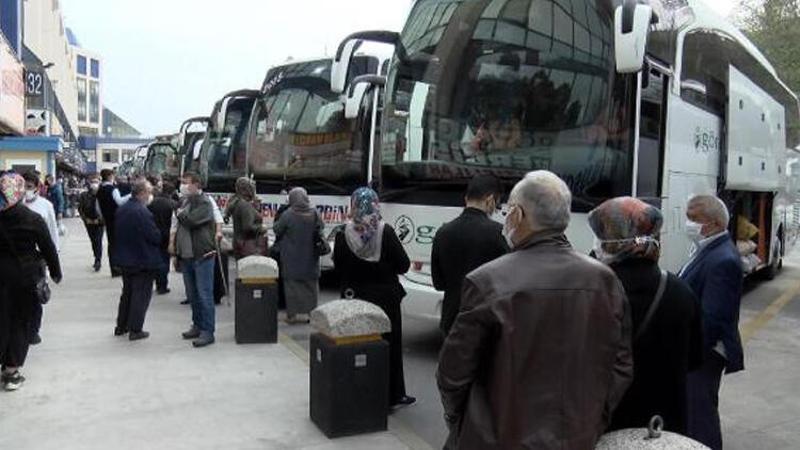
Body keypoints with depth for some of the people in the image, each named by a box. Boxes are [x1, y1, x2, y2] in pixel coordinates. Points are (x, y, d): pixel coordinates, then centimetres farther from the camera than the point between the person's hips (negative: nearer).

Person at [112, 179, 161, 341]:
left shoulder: (121, 209, 4)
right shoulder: (142, 212, -22)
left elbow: (119, 232, 13)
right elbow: (155, 236, -21)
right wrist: (161, 238, -1)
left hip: (125, 259, 8)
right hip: (143, 260, -8)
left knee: (127, 293, 21)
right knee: (141, 295, 3)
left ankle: (121, 326, 29)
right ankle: (135, 330, 7)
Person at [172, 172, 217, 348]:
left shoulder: (204, 203, -12)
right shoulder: (184, 201, 15)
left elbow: (191, 220, -25)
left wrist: (180, 214, -5)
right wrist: (175, 245, 18)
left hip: (202, 255, -8)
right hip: (186, 255, 9)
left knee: (204, 294, -6)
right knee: (192, 294, 15)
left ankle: (208, 332, -2)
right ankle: (198, 325, 27)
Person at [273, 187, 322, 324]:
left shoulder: (287, 215, -16)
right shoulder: (314, 214, -7)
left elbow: (277, 230, -5)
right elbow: (321, 229, 6)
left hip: (292, 258, -3)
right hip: (310, 256, 3)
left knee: (292, 284, 6)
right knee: (311, 284, 12)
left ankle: (292, 315, 8)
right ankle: (311, 312, 18)